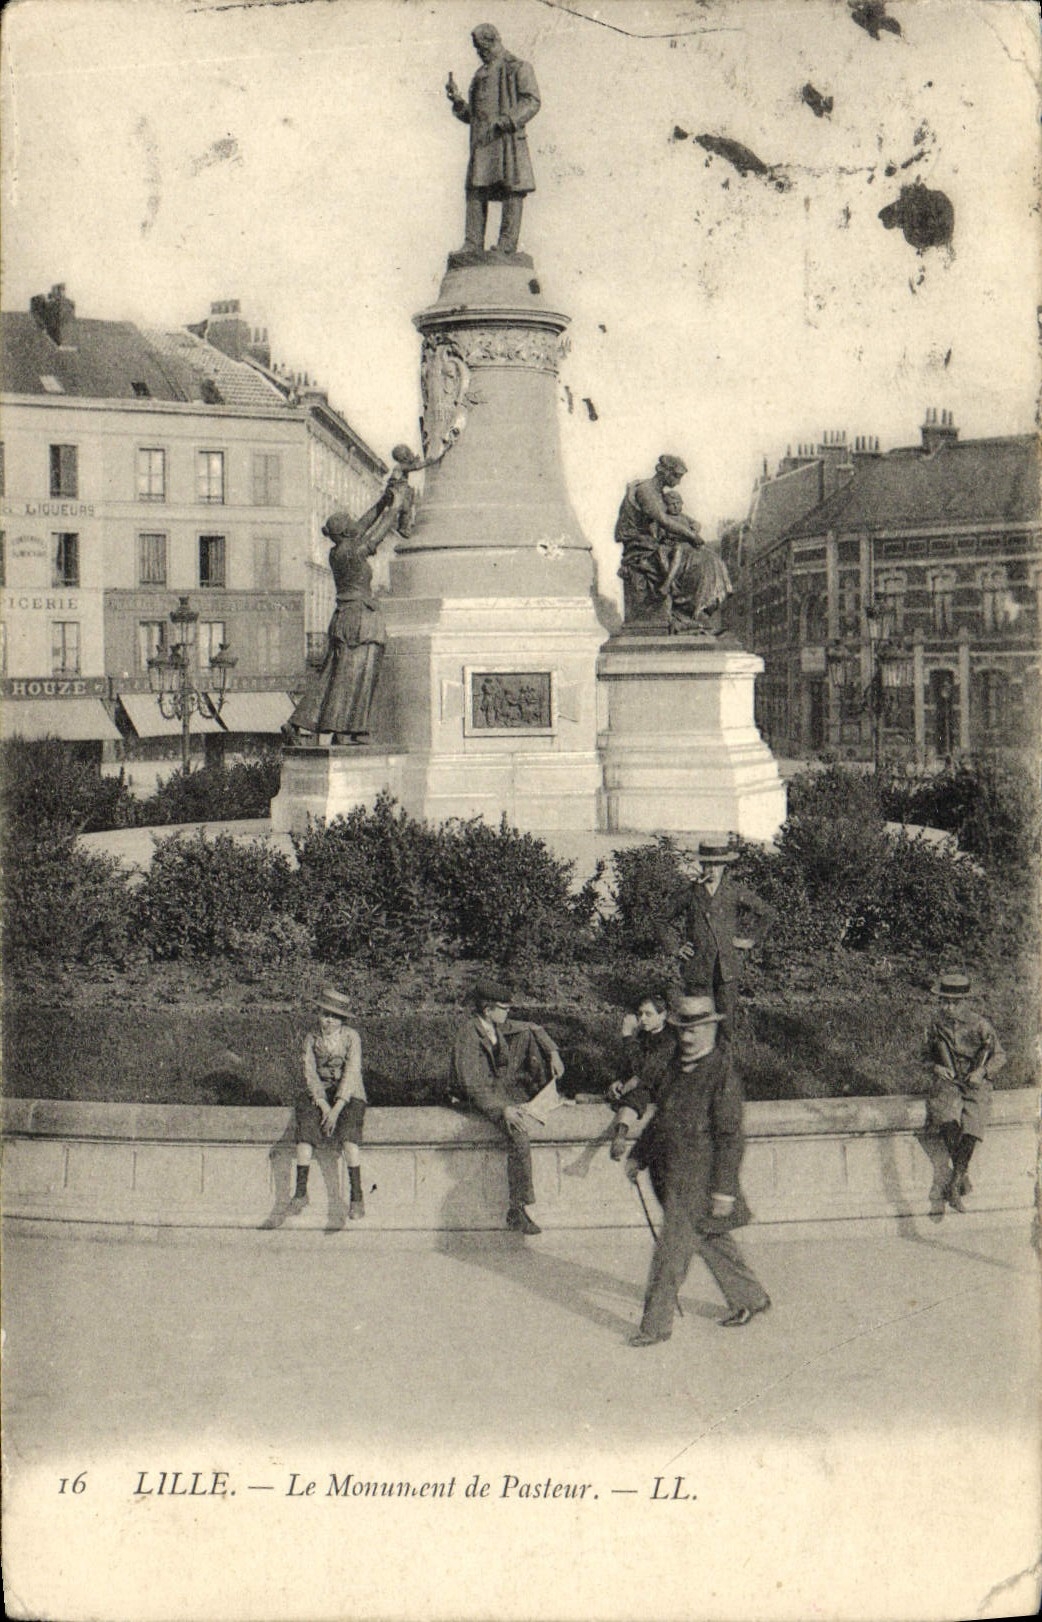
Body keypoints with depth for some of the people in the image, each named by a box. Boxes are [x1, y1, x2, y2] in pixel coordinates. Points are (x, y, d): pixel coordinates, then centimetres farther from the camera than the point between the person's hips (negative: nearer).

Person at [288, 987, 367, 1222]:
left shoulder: (351, 1037, -5)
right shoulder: (311, 1039, 5)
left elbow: (351, 1073, -13)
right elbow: (310, 1073, -2)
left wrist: (337, 1109, -23)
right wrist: (323, 1106, -17)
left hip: (349, 1096, -3)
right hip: (319, 1094, 3)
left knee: (348, 1132, -31)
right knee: (305, 1129, -25)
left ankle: (357, 1196, -31)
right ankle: (300, 1191, -20)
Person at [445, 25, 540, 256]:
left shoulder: (518, 68, 6)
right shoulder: (480, 75, 25)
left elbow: (531, 101, -6)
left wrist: (508, 120, -18)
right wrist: (457, 101, 7)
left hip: (508, 139, -6)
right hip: (481, 142, 6)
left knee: (512, 193, -9)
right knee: (475, 191, 0)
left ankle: (507, 246, -9)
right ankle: (472, 248, 0)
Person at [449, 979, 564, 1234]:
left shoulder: (498, 1025, -1)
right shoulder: (467, 1037, -25)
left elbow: (535, 1029, 14)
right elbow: (471, 1085, -29)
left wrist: (553, 1054, -2)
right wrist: (503, 1109, -37)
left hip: (505, 1084, 8)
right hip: (481, 1094, -8)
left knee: (527, 1035, 2)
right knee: (517, 1132, -31)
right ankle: (515, 1211, -27)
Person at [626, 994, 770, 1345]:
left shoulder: (722, 1075, -17)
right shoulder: (679, 1066, 8)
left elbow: (730, 1138, -18)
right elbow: (661, 1117, 21)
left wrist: (724, 1190, -19)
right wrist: (639, 1155, 22)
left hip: (698, 1181, -8)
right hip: (672, 1175, 8)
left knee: (672, 1249, -3)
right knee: (711, 1241, 19)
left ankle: (656, 1325, 6)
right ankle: (750, 1297, 34)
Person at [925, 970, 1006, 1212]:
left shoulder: (980, 1025, -10)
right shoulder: (937, 1023, 1)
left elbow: (999, 1056, 0)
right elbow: (930, 1052, 19)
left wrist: (982, 1071, -17)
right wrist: (937, 1067, -1)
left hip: (975, 1085, -2)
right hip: (948, 1082, 2)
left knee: (971, 1127, -26)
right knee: (946, 1119, -28)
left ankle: (954, 1184, -20)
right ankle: (963, 1177, -17)